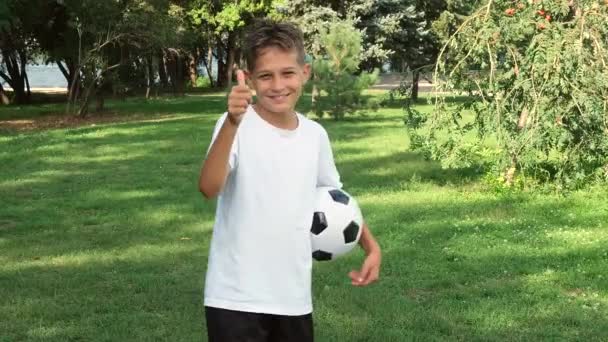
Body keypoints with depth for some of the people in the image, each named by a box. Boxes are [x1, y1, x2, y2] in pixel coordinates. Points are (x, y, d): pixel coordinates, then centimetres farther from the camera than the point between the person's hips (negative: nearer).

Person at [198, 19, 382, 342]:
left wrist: (371, 245, 9)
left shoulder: (315, 134, 3)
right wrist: (232, 124, -43)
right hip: (236, 297, -5)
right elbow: (209, 188, -30)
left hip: (294, 296, 5)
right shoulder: (236, 126, -13)